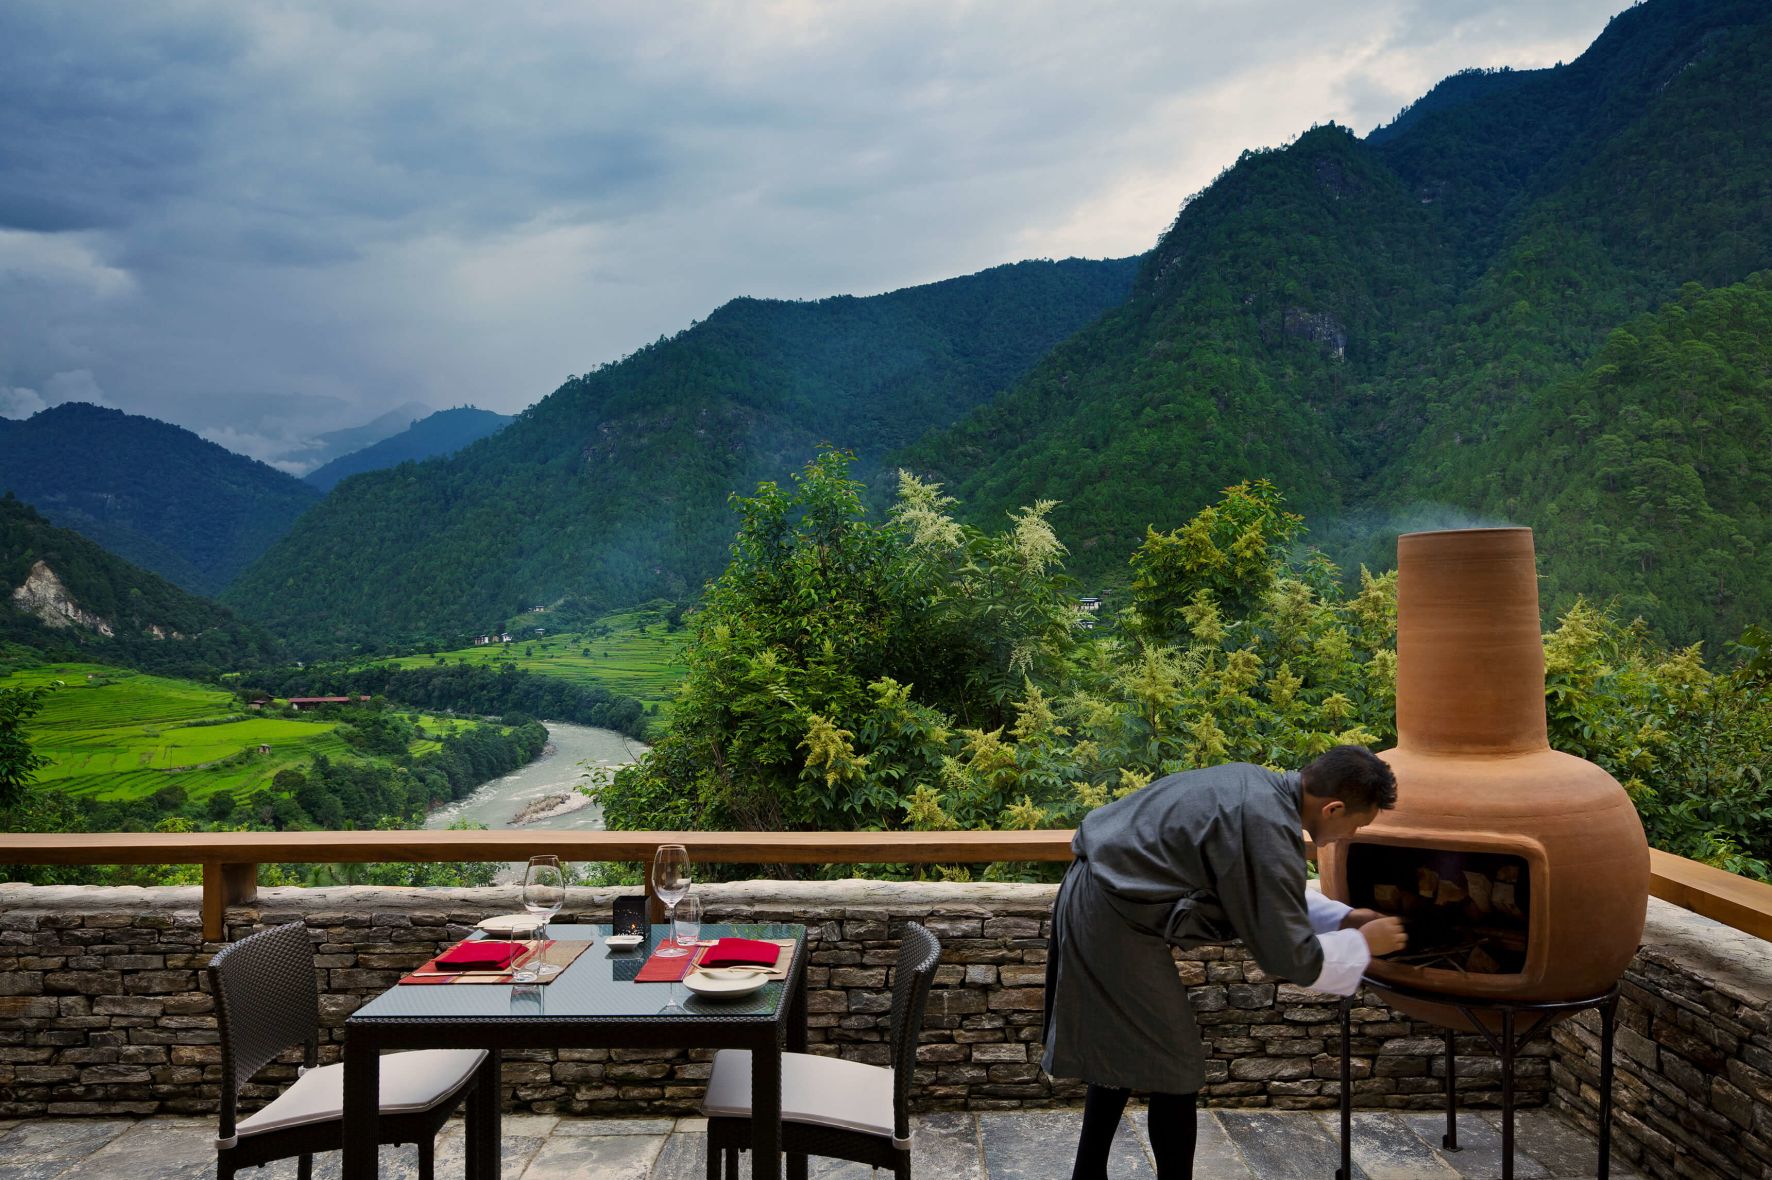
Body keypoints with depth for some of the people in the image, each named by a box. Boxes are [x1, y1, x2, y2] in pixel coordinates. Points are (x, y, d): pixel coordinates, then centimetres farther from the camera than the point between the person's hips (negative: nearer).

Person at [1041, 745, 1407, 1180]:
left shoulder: (1258, 785, 7)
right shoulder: (1270, 831, -22)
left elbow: (1268, 890, 25)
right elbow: (1291, 957, -14)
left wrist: (1342, 916, 22)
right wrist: (1363, 944, 1)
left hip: (1090, 895, 10)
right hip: (1113, 920, -10)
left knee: (1123, 1054, 23)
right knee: (1175, 1069, 4)